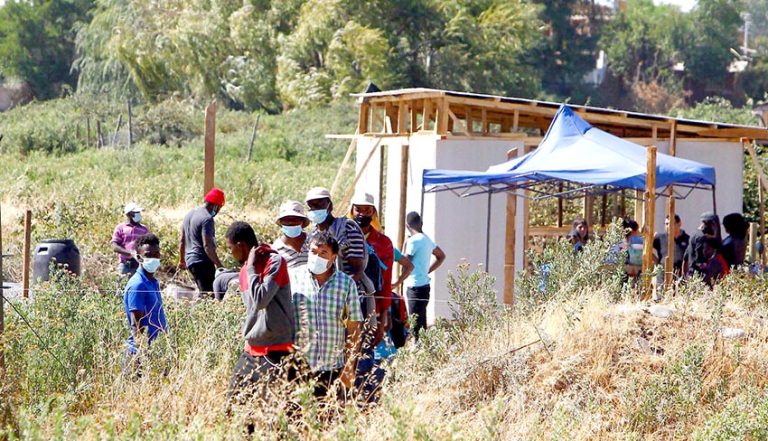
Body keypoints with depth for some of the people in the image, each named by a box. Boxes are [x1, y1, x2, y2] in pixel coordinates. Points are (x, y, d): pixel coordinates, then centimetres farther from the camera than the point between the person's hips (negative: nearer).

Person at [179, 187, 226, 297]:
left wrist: (181, 260, 31)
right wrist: (219, 265, -18)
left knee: (204, 293, 12)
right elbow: (207, 246, -20)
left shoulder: (189, 215, 15)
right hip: (203, 261, -9)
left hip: (190, 261, 9)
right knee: (209, 294, -13)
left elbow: (182, 241, 22)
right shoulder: (207, 219, -14)